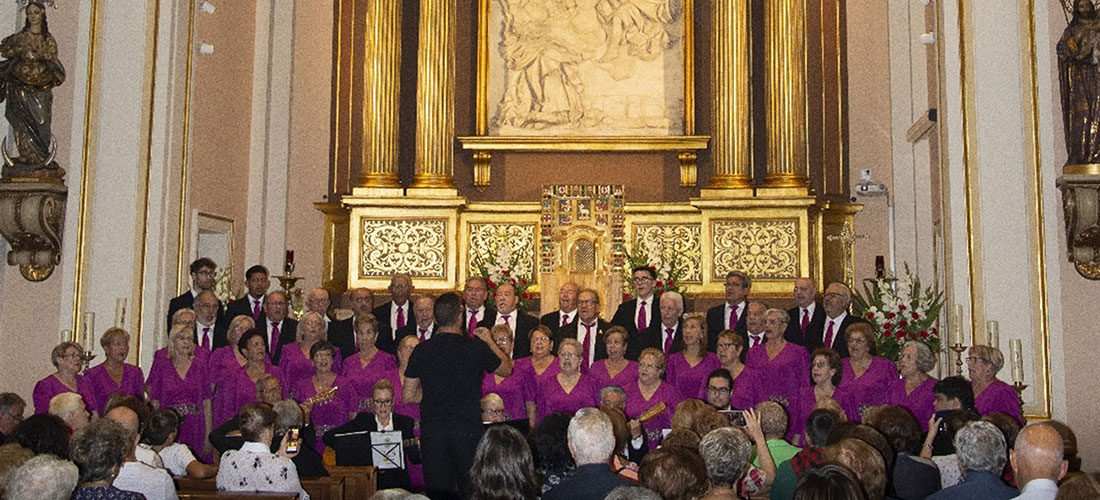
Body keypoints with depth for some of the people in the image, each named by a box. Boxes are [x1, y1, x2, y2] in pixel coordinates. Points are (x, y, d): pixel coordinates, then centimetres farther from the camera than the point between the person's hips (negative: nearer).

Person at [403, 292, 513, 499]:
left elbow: (408, 396, 5)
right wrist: (490, 342, 24)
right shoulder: (476, 347, -7)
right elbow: (507, 369, 12)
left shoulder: (422, 350, 0)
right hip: (468, 430, -2)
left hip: (431, 430, 2)